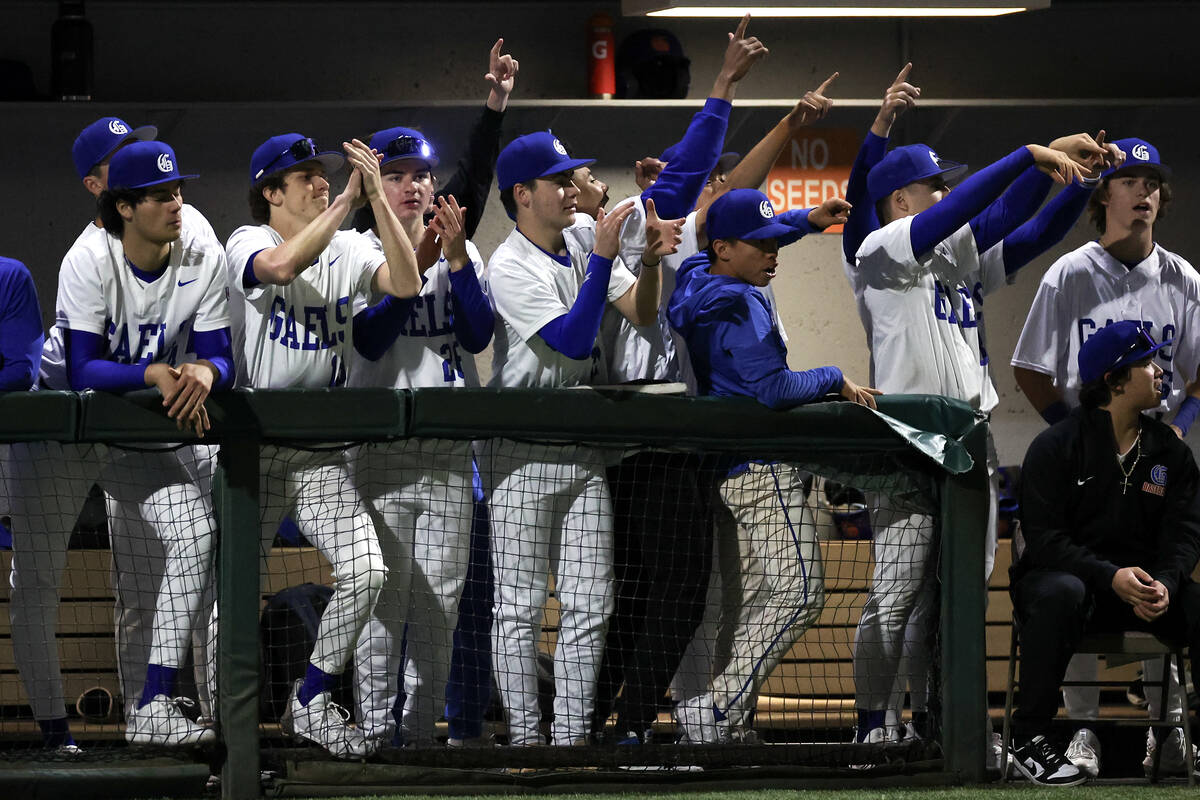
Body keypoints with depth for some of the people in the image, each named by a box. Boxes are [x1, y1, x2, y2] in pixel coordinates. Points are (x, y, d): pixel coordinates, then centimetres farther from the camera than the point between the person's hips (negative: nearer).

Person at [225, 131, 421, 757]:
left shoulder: (347, 249, 6)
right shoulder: (247, 243, -6)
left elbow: (406, 284, -13)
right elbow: (284, 265, -31)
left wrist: (377, 198, -18)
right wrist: (348, 200, -27)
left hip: (324, 453, 3)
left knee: (366, 569, -13)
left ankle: (311, 704, 4)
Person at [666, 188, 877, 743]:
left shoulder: (696, 279, 11)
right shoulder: (738, 305, -17)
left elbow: (749, 235, 33)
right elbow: (773, 389, -24)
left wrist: (807, 220, 26)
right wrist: (836, 380, -10)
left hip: (732, 466, 10)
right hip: (764, 466, -10)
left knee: (758, 596, 12)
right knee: (798, 592, -14)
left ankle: (733, 720, 8)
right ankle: (718, 709, -18)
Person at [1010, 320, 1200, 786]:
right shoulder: (1057, 446, -7)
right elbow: (1043, 536, -14)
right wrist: (1111, 577, -29)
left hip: (1141, 580, 4)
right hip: (1060, 571, -4)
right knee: (1061, 593, -40)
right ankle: (1028, 740, -30)